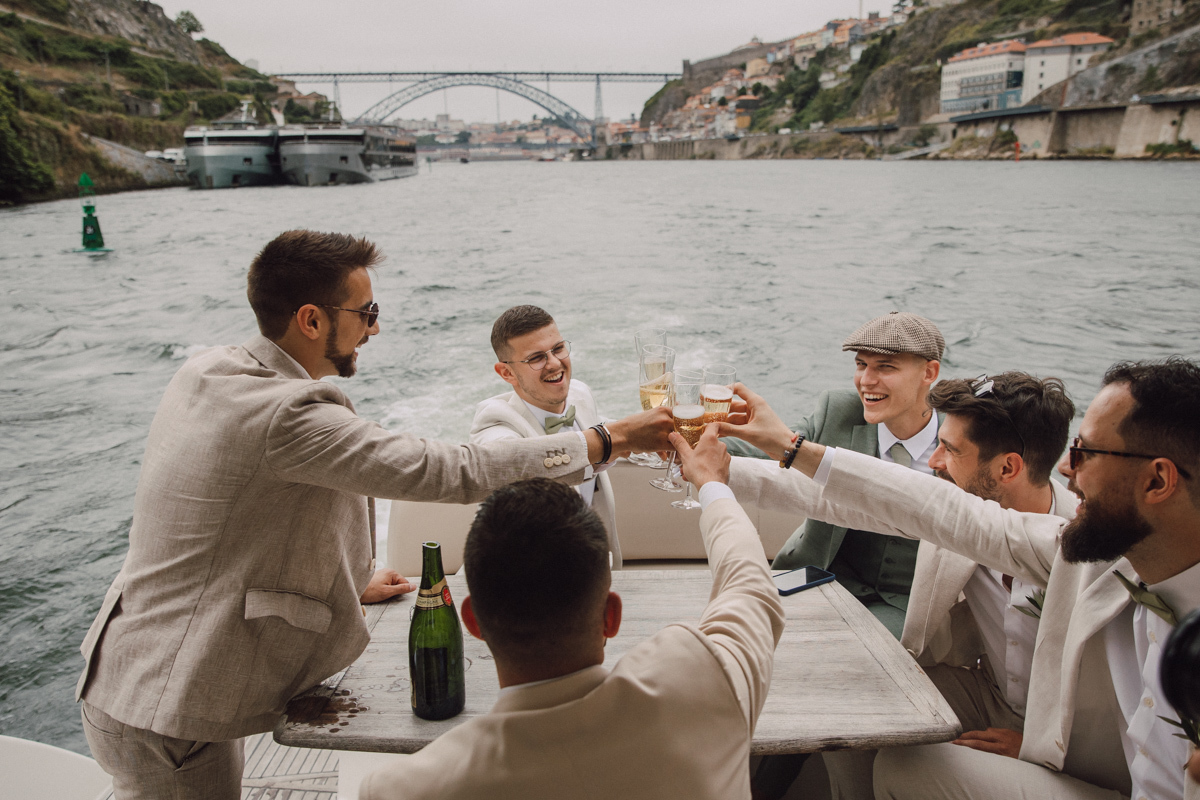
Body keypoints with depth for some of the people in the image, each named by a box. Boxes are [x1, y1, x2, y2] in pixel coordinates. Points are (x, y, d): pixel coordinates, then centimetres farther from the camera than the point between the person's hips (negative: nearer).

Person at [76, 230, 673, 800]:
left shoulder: (208, 372, 1)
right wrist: (609, 440, -21)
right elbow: (450, 471, -29)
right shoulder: (287, 415, -29)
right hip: (167, 724, -9)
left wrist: (351, 584, 20)